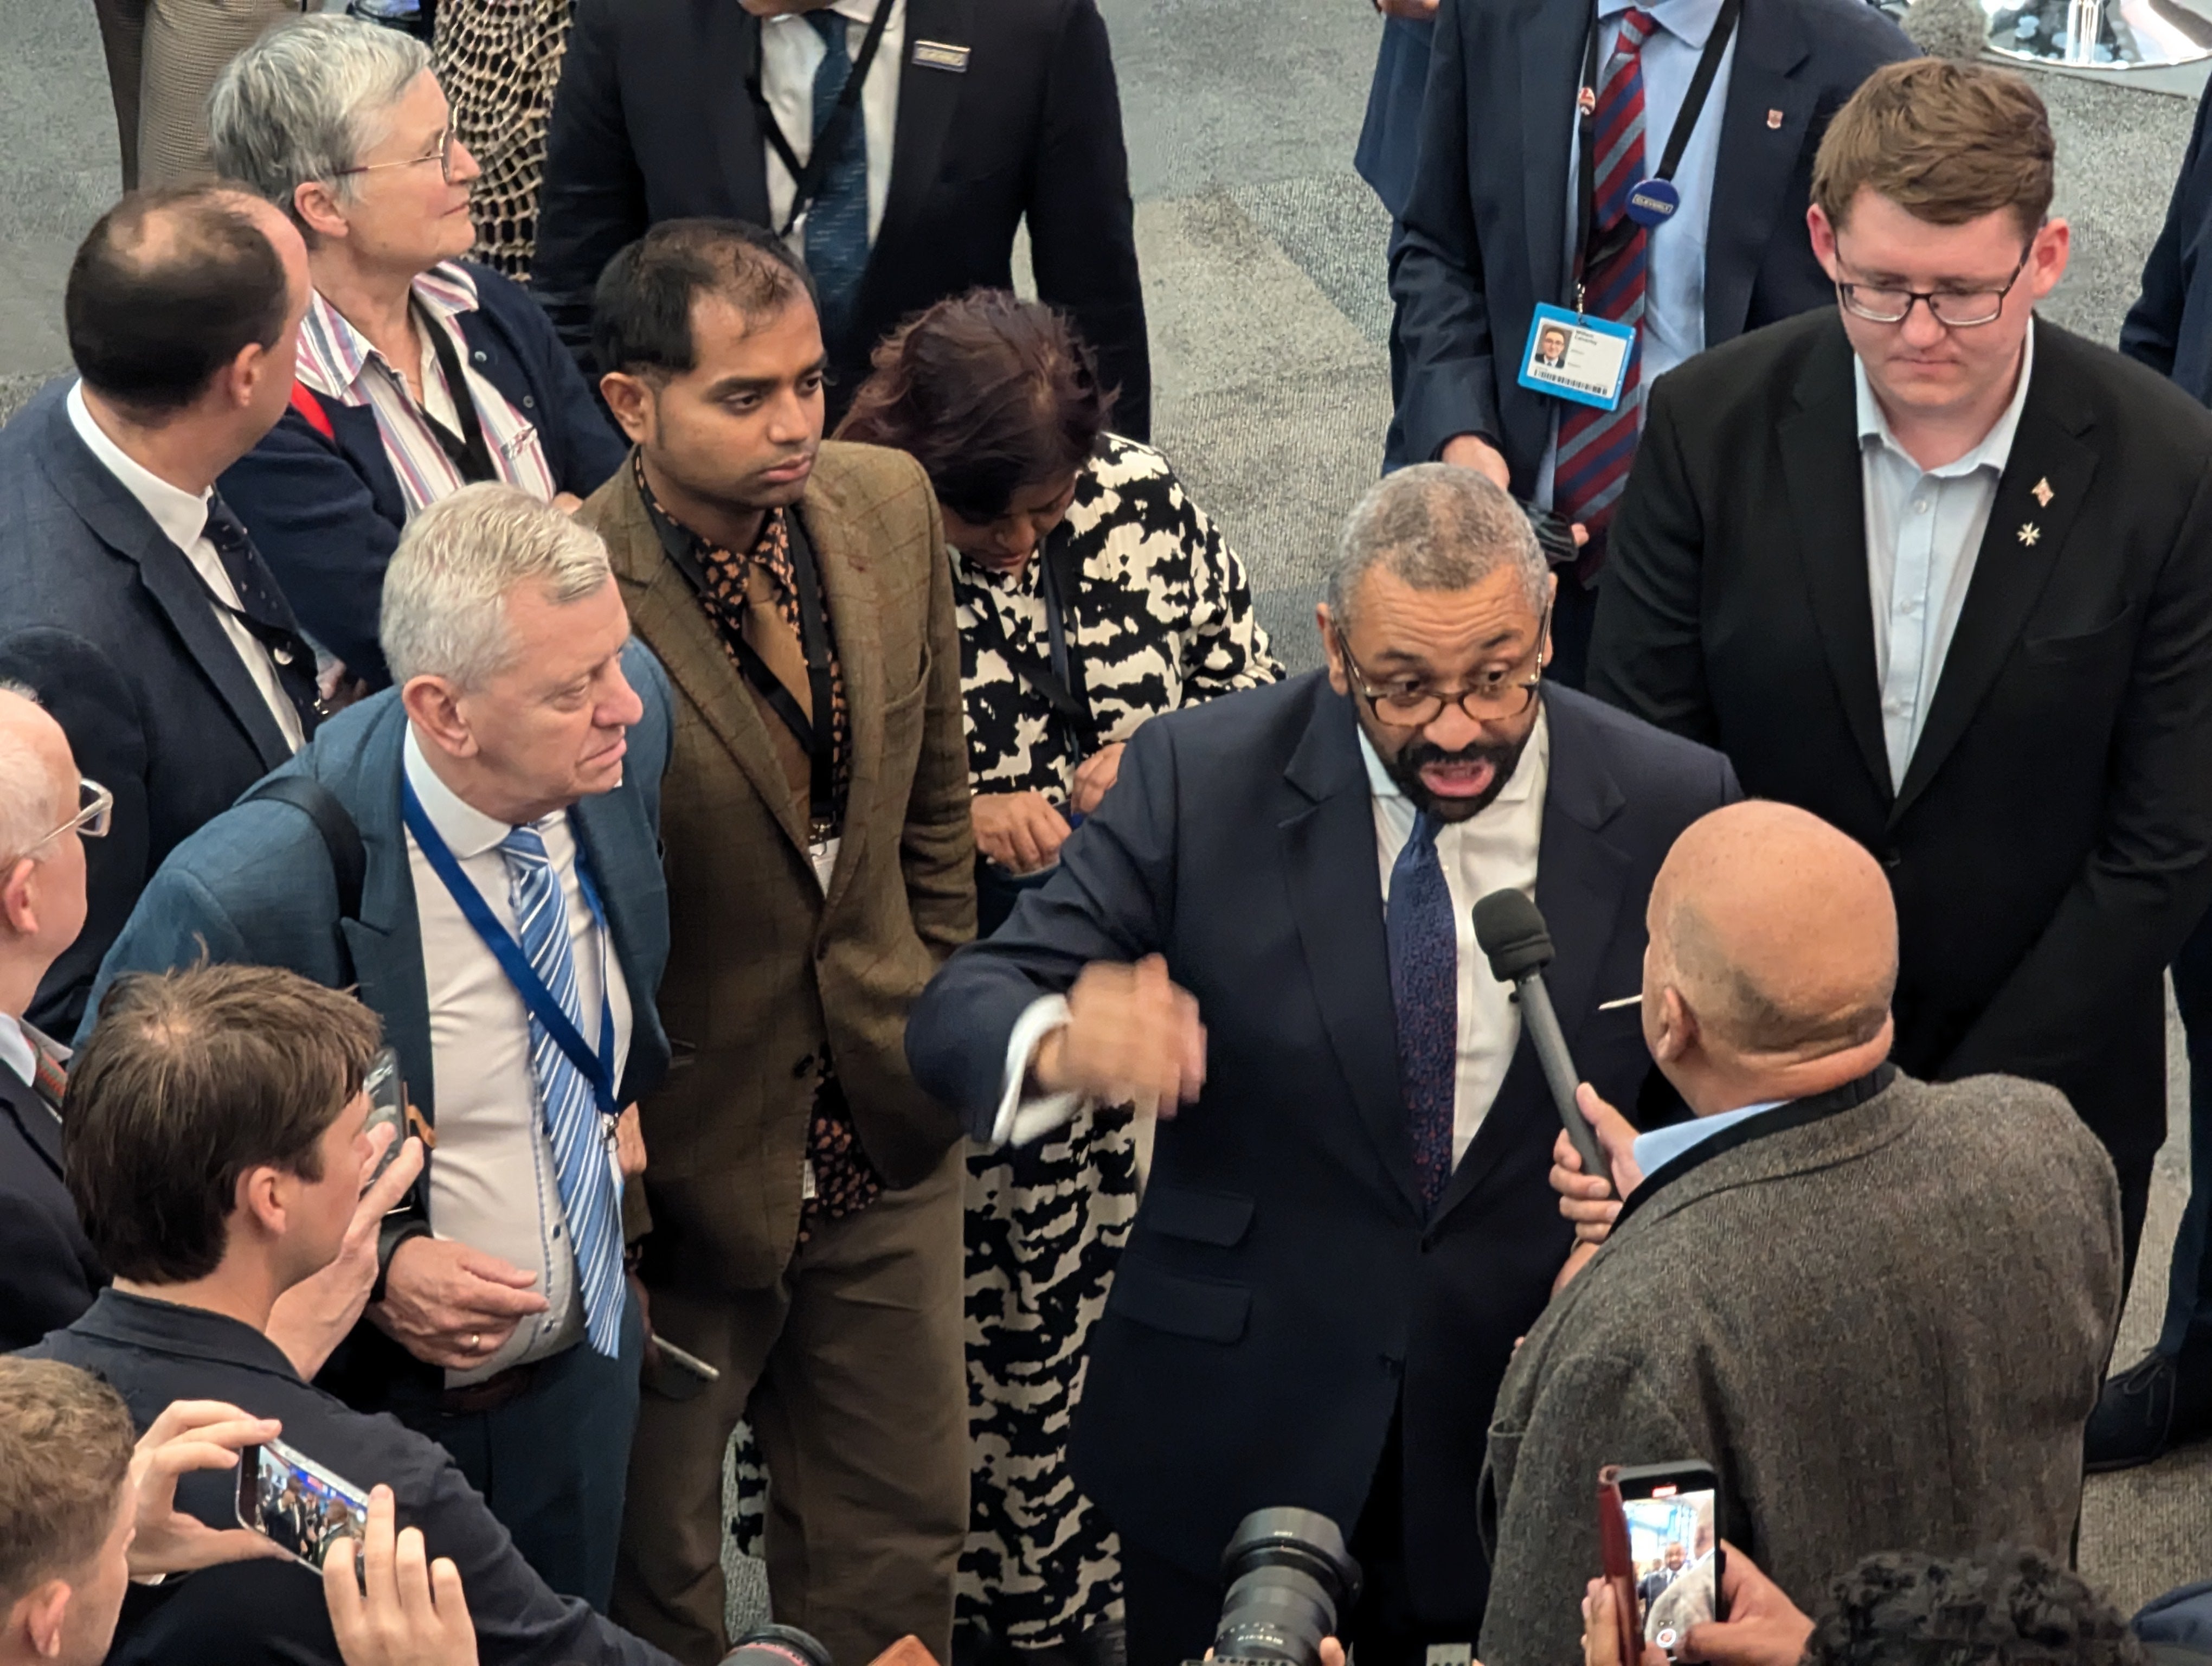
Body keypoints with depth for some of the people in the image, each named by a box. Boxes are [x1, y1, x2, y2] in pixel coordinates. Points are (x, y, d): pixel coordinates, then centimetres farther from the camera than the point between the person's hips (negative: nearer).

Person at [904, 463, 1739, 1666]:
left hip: (1531, 1449, 0)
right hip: (1229, 1439, 0)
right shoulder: (1199, 779, -10)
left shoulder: (1674, 807, -8)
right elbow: (958, 1012, -12)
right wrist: (1065, 1047, -36)